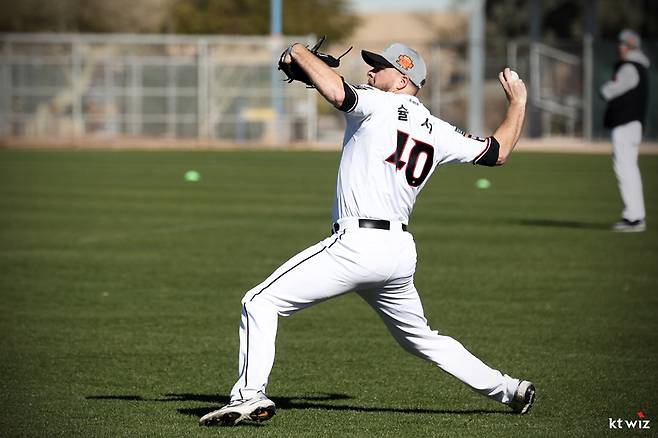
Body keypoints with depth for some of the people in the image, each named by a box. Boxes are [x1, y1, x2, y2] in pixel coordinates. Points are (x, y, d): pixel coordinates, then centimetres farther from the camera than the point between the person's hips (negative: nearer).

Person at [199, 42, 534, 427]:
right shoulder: (437, 132, 15)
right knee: (419, 337, 27)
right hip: (401, 251, 8)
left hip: (358, 246, -8)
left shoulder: (379, 105, -3)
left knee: (260, 303, -6)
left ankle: (250, 395, -21)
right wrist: (518, 102, 37)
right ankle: (508, 389, 26)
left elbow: (337, 92, -22)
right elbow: (498, 152, 22)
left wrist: (299, 53, -6)